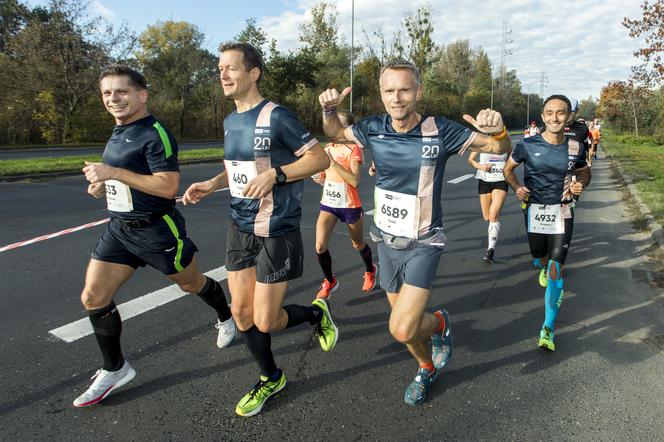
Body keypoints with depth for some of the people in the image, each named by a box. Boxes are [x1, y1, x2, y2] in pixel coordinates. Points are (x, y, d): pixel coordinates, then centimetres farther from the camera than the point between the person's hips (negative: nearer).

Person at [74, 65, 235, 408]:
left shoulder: (155, 134, -17)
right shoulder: (117, 133, 11)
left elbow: (168, 186, -27)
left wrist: (113, 172, -27)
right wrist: (100, 184, 4)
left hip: (157, 230, -8)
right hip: (119, 228, 8)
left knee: (192, 283, 14)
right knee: (92, 298, 1)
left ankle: (225, 317, 45)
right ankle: (114, 370, 18)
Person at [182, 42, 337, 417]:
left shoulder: (276, 117, -15)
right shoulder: (231, 121, 9)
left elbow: (320, 158, -15)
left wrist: (274, 174, -26)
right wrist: (212, 184, 7)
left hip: (276, 233, -7)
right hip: (240, 229, 7)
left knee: (265, 322, -2)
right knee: (241, 312, 10)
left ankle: (317, 313, 29)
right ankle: (270, 379, 33)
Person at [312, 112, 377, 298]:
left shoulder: (353, 149, -12)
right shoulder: (327, 148, 5)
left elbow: (355, 180, -24)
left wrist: (333, 162, -28)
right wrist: (322, 179, -2)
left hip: (350, 205, -4)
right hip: (328, 204, 4)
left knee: (358, 244, 15)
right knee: (320, 246, -11)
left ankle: (370, 271, 46)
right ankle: (329, 281, 13)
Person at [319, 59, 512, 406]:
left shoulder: (440, 131, -16)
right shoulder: (373, 128, -6)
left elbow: (500, 148, -8)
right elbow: (335, 133, 13)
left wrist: (498, 129, -32)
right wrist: (329, 109, -8)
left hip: (423, 244, -4)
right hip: (386, 239, 4)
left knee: (402, 330, -15)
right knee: (405, 322, 18)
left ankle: (439, 324, 20)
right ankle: (427, 368, 47)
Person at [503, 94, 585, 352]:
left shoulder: (575, 147, -4)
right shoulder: (527, 145, -9)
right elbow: (508, 169, 5)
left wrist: (579, 186, -7)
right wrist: (516, 187, -14)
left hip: (562, 213, 0)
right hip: (534, 210, 1)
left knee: (555, 270, -7)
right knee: (539, 260, 18)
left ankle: (548, 329, 1)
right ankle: (545, 268, 59)